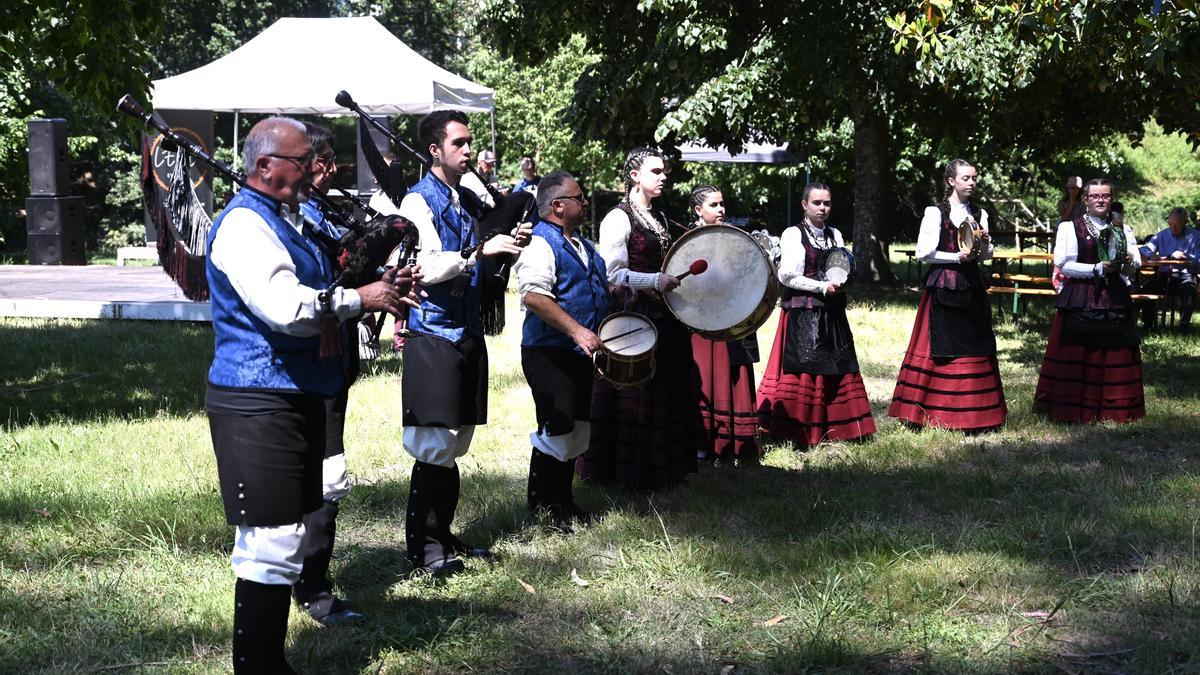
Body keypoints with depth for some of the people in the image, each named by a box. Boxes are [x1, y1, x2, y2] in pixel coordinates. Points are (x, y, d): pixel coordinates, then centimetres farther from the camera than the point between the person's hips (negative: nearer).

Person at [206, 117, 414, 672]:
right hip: (259, 403, -11)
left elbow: (312, 298, 20)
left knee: (287, 537, 15)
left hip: (295, 395, 11)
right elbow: (286, 308, -26)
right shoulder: (245, 225, -15)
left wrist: (380, 288, 0)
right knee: (272, 540, -10)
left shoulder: (287, 221, 17)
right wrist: (360, 299, -14)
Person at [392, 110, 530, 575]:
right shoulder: (419, 200, -8)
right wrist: (481, 250, -26)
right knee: (435, 445, -7)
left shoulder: (471, 201, 15)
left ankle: (442, 535, 21)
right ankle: (424, 546, 1)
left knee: (455, 444, 12)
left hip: (469, 332, 8)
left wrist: (510, 244, 6)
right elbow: (427, 267, -21)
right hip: (433, 334, -8)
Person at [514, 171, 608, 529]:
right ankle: (541, 508, 3)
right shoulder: (540, 244, -14)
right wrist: (576, 331, -31)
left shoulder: (583, 247, 17)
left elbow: (601, 287, 33)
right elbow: (533, 295, -27)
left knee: (577, 430, 14)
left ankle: (563, 500, 26)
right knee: (556, 431, -8)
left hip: (579, 353, 10)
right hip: (549, 353, -10)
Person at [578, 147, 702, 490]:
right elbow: (613, 273, -16)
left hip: (664, 318, 8)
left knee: (667, 392, 11)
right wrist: (654, 281, -24)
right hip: (632, 317, -8)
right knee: (635, 395, -3)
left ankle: (664, 466, 20)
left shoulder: (659, 218, 16)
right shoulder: (619, 218, -10)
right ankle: (628, 471, 7)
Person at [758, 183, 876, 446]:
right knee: (803, 369, -9)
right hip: (802, 313, -6)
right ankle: (799, 432, -6)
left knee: (836, 370, 2)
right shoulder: (793, 235, -1)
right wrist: (823, 288, -13)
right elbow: (787, 276, -9)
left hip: (832, 313, 6)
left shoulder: (835, 235, 17)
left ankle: (834, 429, 7)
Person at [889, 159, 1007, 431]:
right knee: (941, 350, -5)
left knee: (975, 348, 4)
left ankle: (973, 414, 9)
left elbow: (986, 255, 17)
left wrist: (984, 243, -4)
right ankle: (936, 413, 0)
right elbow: (924, 252, -8)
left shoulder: (979, 214, 13)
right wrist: (957, 257, -13)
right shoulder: (935, 213, -3)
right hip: (942, 286, -5)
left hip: (972, 286, 5)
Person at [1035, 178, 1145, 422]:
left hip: (1115, 299, 4)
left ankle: (1114, 411, 8)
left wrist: (1127, 261, -13)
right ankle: (1073, 410, 0)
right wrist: (1098, 269, -13)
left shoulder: (1122, 230, 16)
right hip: (1080, 299, -4)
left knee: (1115, 355, 1)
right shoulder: (1070, 227, 3)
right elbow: (1064, 265, -6)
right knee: (1075, 358, -6)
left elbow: (1136, 264, 10)